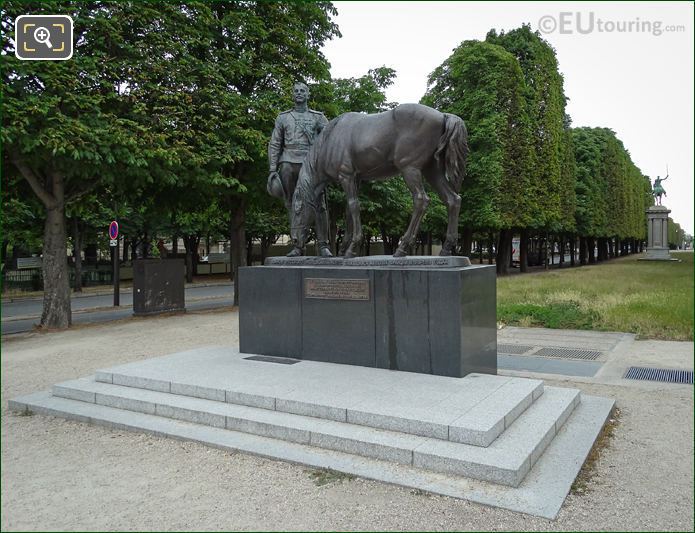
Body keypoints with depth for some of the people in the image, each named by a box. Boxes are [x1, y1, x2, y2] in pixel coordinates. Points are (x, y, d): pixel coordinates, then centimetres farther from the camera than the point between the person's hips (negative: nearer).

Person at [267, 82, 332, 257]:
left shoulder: (317, 117, 14)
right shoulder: (283, 117, 18)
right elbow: (274, 145, 14)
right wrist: (272, 169, 4)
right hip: (288, 164, 2)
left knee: (319, 204, -8)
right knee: (292, 205, 0)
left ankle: (323, 245, -4)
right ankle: (297, 245, 4)